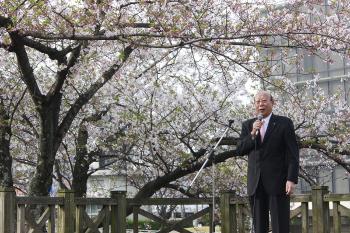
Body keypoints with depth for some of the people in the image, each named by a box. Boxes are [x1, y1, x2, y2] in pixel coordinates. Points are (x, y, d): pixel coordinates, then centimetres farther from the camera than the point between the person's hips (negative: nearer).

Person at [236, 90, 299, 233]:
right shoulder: (247, 125, 14)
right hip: (255, 184, 4)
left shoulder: (284, 123, 3)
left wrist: (292, 179, -12)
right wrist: (252, 134, -10)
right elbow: (239, 151, 5)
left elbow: (293, 153, -2)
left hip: (278, 183, -3)